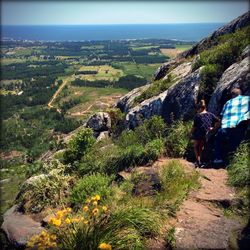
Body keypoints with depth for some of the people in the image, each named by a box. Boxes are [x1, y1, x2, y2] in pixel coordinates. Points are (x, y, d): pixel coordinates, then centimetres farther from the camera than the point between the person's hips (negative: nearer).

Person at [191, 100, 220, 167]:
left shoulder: (197, 116, -9)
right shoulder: (210, 115, 3)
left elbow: (194, 126, -7)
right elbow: (218, 121, -2)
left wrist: (191, 132, 7)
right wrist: (213, 128, 6)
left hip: (198, 134, -4)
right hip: (206, 134, 4)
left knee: (196, 146, 13)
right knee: (201, 147, 21)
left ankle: (198, 161, 0)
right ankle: (199, 161, 25)